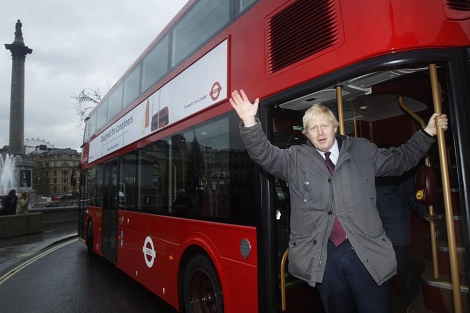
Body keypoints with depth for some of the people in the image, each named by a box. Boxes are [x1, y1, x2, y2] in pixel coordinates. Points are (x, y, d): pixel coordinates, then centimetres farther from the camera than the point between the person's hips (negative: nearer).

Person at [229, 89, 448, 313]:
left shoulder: (362, 150, 10)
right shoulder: (296, 158, 5)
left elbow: (400, 160, 21)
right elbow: (265, 155, -7)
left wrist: (427, 133, 14)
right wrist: (250, 122, -21)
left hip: (367, 252, 1)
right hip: (322, 255, 0)